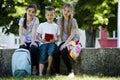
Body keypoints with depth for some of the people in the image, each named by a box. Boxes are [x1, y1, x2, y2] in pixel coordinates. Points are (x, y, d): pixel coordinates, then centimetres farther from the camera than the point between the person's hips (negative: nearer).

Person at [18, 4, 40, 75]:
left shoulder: (36, 20, 1)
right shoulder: (22, 20, 7)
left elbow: (34, 31, -14)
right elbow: (20, 32, -4)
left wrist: (33, 41, -27)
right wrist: (22, 41, -22)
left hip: (33, 40, -2)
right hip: (25, 41, 2)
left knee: (33, 49, -34)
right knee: (22, 48, -30)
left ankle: (34, 67, -19)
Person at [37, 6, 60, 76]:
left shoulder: (56, 26, 16)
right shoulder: (42, 25, 17)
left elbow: (59, 37, 14)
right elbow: (39, 35, 15)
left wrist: (55, 40, -8)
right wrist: (41, 39, -7)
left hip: (52, 43, -1)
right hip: (44, 43, 1)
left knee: (51, 51, -34)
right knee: (42, 57, -23)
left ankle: (49, 68, -18)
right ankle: (40, 73, -32)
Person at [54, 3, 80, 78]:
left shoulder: (73, 21, -8)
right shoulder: (60, 20, 6)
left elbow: (72, 34, -14)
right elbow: (61, 31, 9)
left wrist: (65, 44, -21)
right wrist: (61, 41, -5)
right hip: (64, 41, 4)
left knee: (63, 51, -32)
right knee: (56, 52, -24)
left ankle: (71, 72, -27)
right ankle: (57, 73, -18)